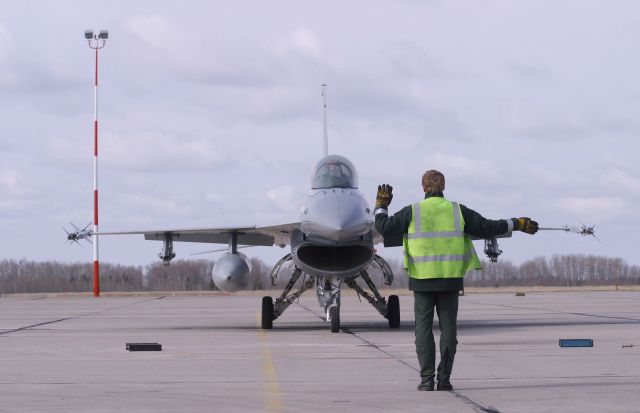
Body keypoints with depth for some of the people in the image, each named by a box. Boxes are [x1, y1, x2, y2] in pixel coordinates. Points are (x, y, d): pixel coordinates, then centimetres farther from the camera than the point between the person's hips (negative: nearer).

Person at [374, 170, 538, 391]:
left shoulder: (413, 212, -2)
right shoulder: (457, 211, 2)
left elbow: (384, 227, -3)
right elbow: (487, 228, 3)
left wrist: (381, 205, 16)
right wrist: (518, 224, 15)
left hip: (423, 280, -1)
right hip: (450, 280, 1)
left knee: (424, 328, 3)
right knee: (448, 328, 6)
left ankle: (427, 379, -3)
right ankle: (444, 379, 2)